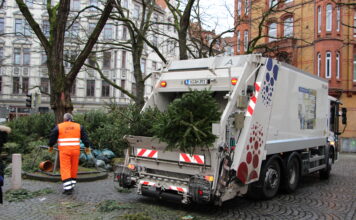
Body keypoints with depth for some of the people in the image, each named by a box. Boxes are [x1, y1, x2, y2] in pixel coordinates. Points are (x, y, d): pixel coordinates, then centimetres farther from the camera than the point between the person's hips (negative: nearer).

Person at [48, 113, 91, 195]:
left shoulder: (59, 126, 4)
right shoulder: (79, 126, 9)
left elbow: (52, 137, 9)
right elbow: (85, 137, 9)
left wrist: (51, 146, 26)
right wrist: (87, 147, 21)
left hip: (64, 150, -2)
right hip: (75, 150, 3)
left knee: (65, 169, -2)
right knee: (74, 168, 12)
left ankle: (68, 188, -8)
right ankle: (72, 185, 20)